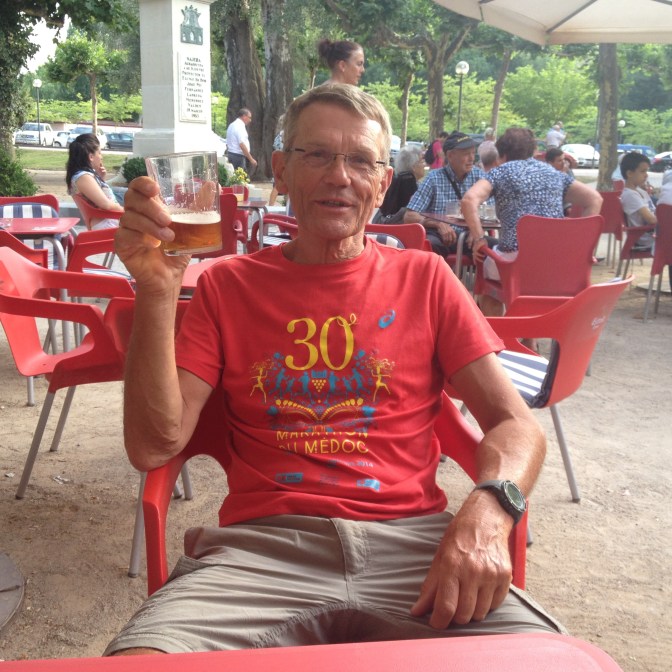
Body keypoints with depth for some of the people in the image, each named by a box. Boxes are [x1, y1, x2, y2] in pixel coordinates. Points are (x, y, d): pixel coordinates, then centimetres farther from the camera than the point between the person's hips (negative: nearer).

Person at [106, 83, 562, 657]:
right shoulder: (227, 286, 12)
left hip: (411, 541, 1)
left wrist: (487, 510, -15)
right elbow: (154, 446, 3)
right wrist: (157, 291, -9)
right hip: (263, 544, 0)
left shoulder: (423, 279, 14)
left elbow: (517, 425, 8)